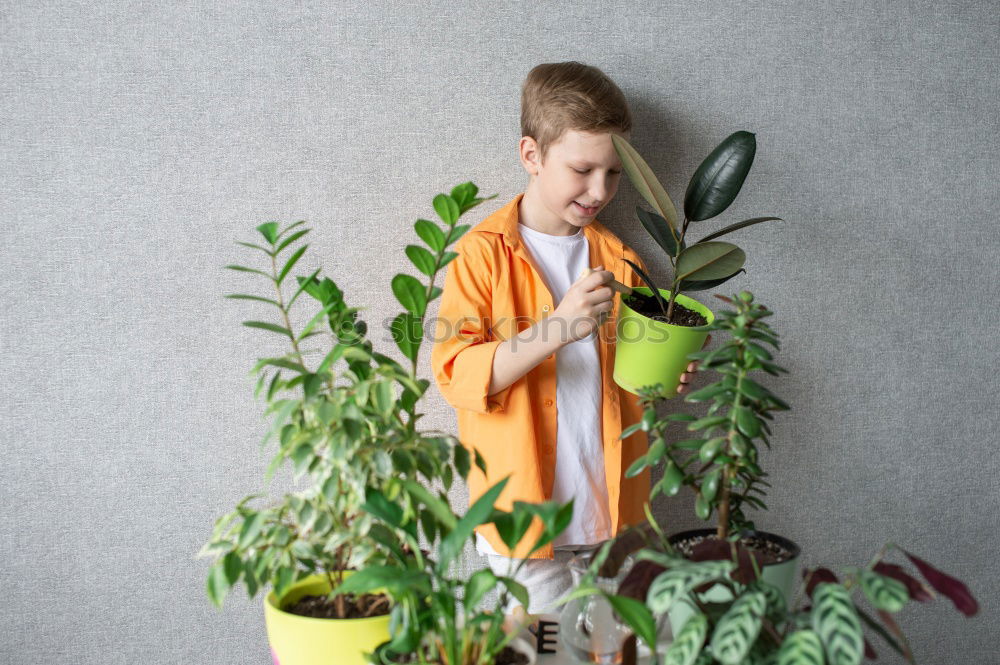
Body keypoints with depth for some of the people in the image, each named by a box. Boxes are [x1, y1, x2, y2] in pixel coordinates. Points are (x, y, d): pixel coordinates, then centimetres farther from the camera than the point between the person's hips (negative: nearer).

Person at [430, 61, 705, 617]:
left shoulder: (618, 260, 8)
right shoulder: (484, 253, -8)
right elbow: (456, 375, -18)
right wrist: (556, 330, -29)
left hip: (613, 512, 4)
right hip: (523, 515, -4)